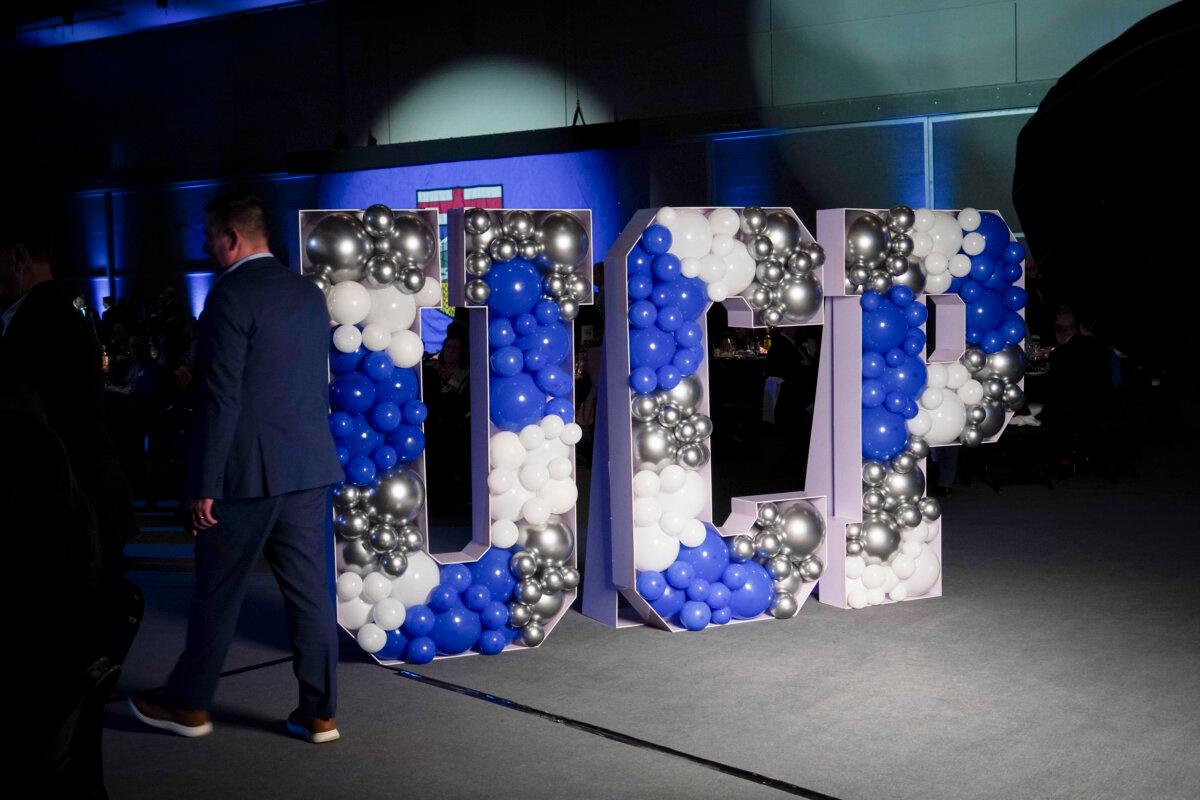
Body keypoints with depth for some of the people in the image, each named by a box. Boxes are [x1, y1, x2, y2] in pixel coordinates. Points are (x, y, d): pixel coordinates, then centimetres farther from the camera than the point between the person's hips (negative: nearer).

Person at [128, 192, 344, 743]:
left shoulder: (231, 296, -13)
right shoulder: (309, 294, 11)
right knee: (310, 590, 9)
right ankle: (318, 712, 13)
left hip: (246, 471, -7)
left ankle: (188, 704, 22)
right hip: (310, 470, 7)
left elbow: (220, 398, -17)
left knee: (217, 593, 7)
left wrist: (203, 484, -13)